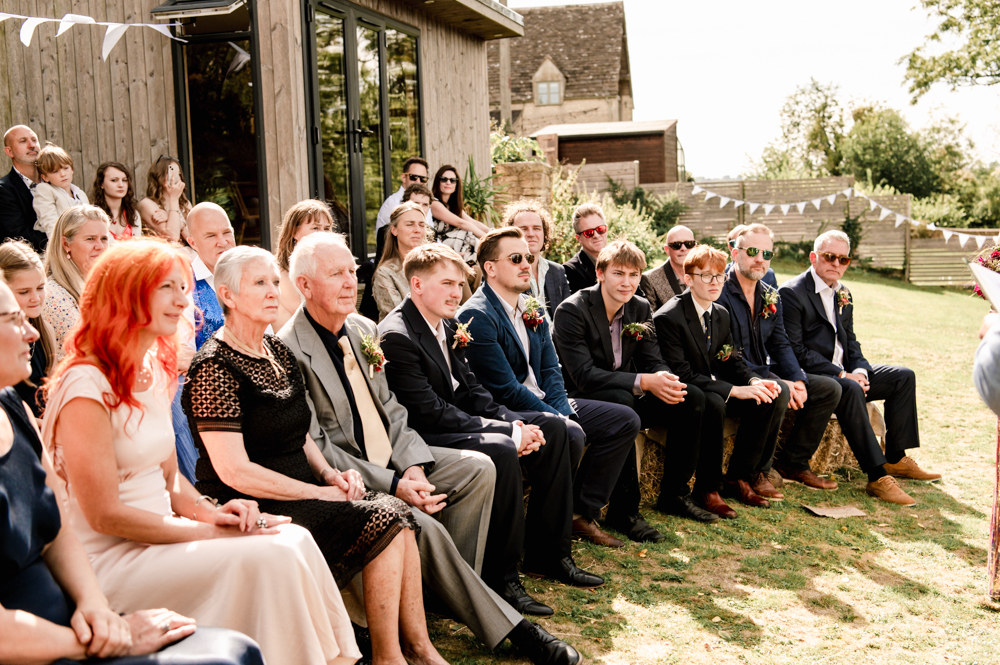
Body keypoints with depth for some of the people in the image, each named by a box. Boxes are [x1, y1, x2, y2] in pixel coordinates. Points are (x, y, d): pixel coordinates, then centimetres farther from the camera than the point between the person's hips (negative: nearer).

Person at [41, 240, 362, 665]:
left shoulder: (153, 371, 12)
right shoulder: (86, 385, -17)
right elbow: (104, 515, -18)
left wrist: (208, 511, -5)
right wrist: (209, 531, -15)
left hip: (156, 536, 8)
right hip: (110, 562, -8)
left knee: (294, 539, -11)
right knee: (268, 558, -23)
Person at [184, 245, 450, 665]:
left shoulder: (279, 352, 13)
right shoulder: (213, 368, -13)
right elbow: (234, 471, -18)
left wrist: (330, 474, 1)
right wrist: (321, 492, -15)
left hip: (299, 490, 8)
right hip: (254, 508, -8)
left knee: (397, 512, -14)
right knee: (386, 520, -20)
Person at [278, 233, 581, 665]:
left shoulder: (363, 329, 9)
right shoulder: (290, 351, -16)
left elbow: (389, 410, 11)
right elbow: (318, 451, -17)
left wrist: (412, 466, -8)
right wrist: (392, 484, -22)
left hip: (390, 462, 8)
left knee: (478, 468, -8)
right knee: (423, 526, -28)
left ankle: (456, 593, -1)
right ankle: (505, 627, -12)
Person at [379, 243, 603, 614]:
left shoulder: (447, 327, 11)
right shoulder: (396, 337, -18)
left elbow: (471, 392, 12)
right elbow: (430, 413, -23)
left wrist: (516, 424, -7)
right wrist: (507, 431, -22)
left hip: (458, 424, 10)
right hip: (423, 439, -10)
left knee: (551, 428, 5)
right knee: (500, 451, -34)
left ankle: (548, 555, 9)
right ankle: (500, 580, -22)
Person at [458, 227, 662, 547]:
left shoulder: (532, 310, 12)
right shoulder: (477, 316, -16)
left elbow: (551, 370, 11)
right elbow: (507, 389, -20)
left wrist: (562, 410, -8)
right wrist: (559, 421, -19)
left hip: (543, 404, 10)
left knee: (625, 419, 4)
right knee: (570, 434, -35)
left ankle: (582, 513, 3)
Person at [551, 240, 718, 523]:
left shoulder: (640, 308, 4)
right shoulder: (572, 311, -18)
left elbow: (653, 361, 3)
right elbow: (584, 376, -26)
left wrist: (664, 378, -24)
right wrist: (644, 382, -33)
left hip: (626, 397, 7)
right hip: (580, 401, -7)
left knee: (692, 398, -9)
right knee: (622, 400, -38)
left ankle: (673, 495, 1)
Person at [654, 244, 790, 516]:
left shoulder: (721, 314, 8)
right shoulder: (667, 318, -18)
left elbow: (733, 361, 11)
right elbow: (681, 375, -24)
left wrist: (754, 381, -12)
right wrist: (734, 391, -28)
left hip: (717, 387, 8)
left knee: (777, 392, -8)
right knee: (713, 403, -39)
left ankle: (739, 478, -2)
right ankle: (706, 490, -22)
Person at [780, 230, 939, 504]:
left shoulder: (843, 294, 16)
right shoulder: (792, 293, -12)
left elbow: (849, 340, 19)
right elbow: (795, 351, -19)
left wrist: (859, 370, -4)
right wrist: (841, 375, -21)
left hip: (843, 372, 9)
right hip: (810, 376, -9)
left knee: (903, 377, 3)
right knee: (850, 390, -35)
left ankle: (896, 459, 7)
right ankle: (877, 477, -34)